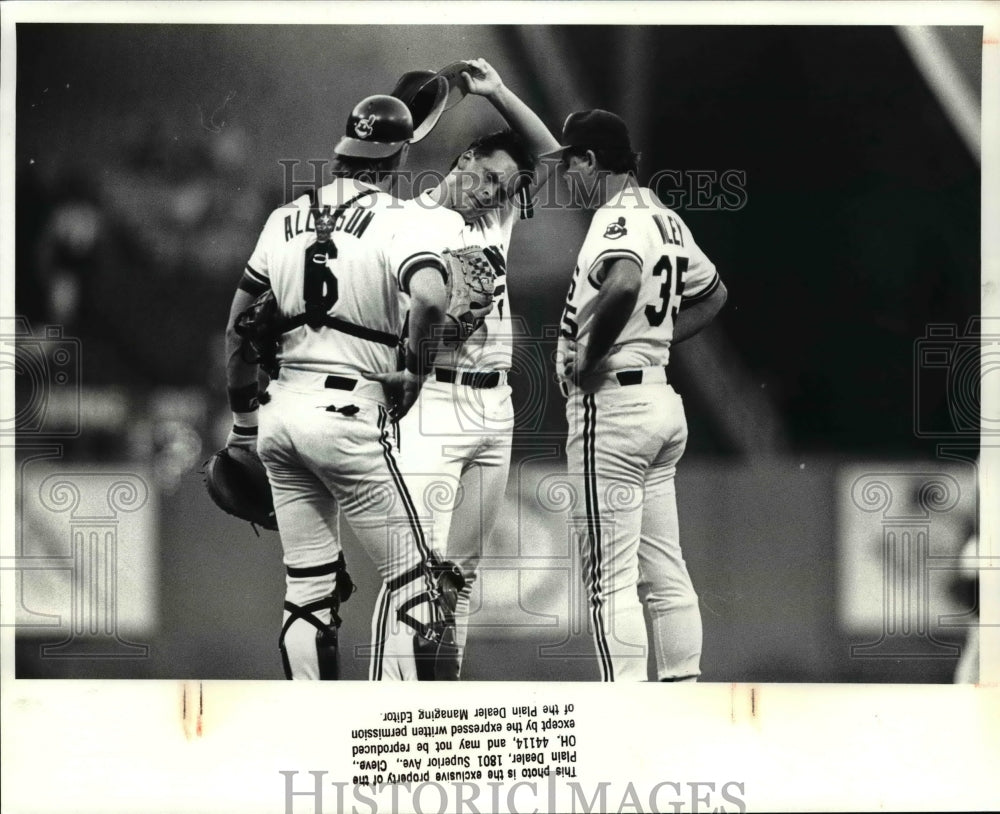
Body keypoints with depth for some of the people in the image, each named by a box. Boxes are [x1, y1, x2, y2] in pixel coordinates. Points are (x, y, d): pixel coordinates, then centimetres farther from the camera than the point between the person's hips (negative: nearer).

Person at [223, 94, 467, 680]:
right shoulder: (402, 224, -7)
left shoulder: (285, 220, 11)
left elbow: (239, 328, 15)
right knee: (420, 583, 1)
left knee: (308, 588, 13)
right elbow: (429, 298, -28)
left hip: (281, 412, 6)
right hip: (348, 416, -6)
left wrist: (244, 423, 22)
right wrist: (415, 369, -10)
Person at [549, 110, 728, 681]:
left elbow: (623, 284, -36)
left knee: (610, 576, -5)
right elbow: (713, 294, 28)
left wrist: (590, 356, -23)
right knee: (665, 570, 12)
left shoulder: (618, 218, -14)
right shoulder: (663, 217, 14)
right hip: (663, 396, 9)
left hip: (611, 403, -9)